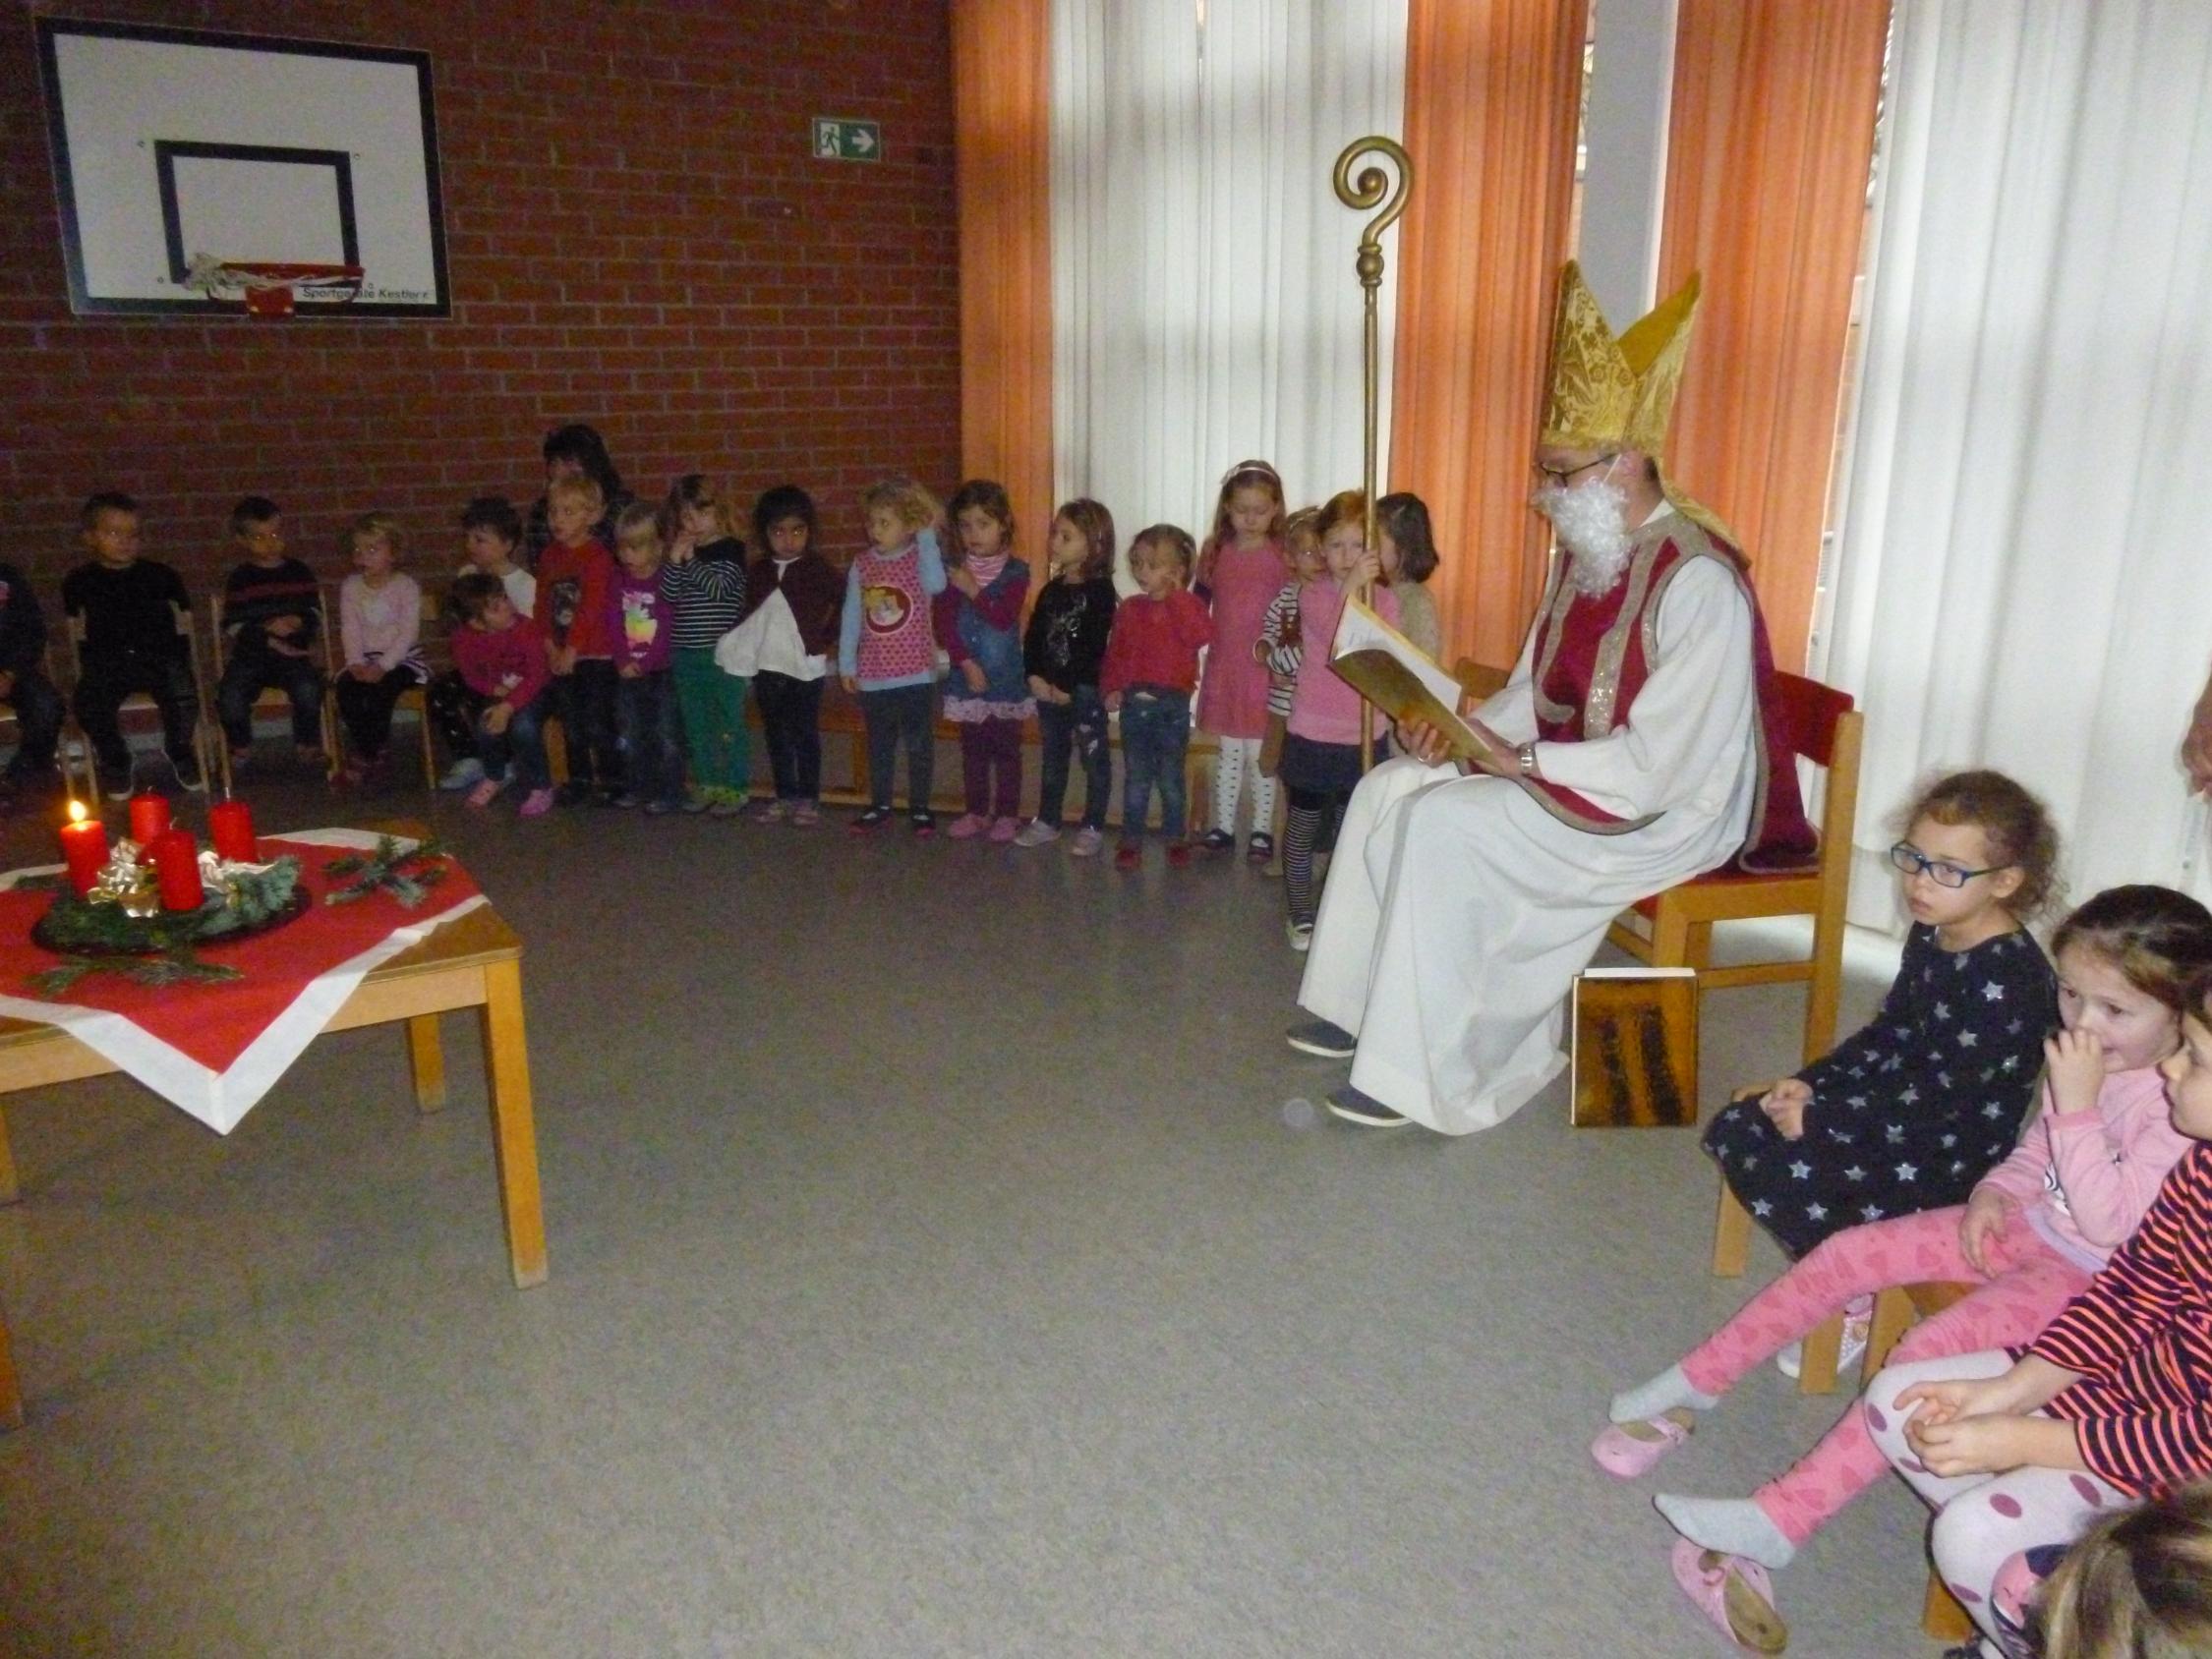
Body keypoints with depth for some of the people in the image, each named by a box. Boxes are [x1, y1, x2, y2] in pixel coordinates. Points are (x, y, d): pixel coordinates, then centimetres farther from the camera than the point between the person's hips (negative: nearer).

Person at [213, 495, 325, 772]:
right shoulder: (239, 579, 7)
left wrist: (298, 622, -15)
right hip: (250, 654, 0)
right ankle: (240, 746, 6)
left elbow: (316, 614, 9)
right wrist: (267, 633, -16)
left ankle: (307, 743, -5)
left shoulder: (299, 573, 11)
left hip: (295, 653, 0)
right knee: (230, 694, -24)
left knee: (308, 688, -31)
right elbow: (232, 625, 1)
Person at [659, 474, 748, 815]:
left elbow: (718, 587, -16)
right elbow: (667, 594, 3)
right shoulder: (681, 552, 11)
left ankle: (736, 788, 6)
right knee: (696, 723, 12)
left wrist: (690, 560, -12)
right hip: (685, 654, 6)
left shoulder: (730, 550, -4)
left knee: (729, 721, 0)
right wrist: (674, 560, -8)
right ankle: (706, 783, 22)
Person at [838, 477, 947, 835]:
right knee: (879, 744, 14)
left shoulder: (920, 560, -7)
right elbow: (851, 618, 6)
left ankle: (919, 807, 18)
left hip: (916, 672, -3)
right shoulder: (862, 566, 2)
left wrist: (927, 536, -25)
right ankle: (879, 806, 26)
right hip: (873, 675, 3)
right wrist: (847, 664, 6)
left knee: (919, 744, 6)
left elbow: (936, 584, -30)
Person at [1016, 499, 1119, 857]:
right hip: (1048, 689, 6)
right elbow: (1033, 636, 7)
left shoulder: (1100, 591, -10)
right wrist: (1035, 677, -8)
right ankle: (1047, 820, 26)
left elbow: (1094, 646, -16)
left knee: (1094, 759, 4)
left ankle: (1093, 827, 11)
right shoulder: (1051, 589, 10)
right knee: (1052, 757, 16)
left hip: (1085, 690, -6)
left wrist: (1069, 687, -17)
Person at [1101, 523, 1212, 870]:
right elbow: (1115, 652, 6)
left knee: (1171, 777, 9)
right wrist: (1111, 688, -5)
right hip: (1134, 702, 2)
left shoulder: (1189, 606, -4)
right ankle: (1131, 840, 17)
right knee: (1135, 777, 9)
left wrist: (1177, 596, -22)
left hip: (1173, 703, -2)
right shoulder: (1129, 608, 5)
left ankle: (1175, 838, 22)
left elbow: (1203, 636, -24)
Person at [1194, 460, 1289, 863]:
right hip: (1223, 667, 3)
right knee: (1228, 751, 12)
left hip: (1265, 669, -3)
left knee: (1260, 752, 4)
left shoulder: (1283, 556, -7)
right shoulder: (1215, 553, 3)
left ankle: (1262, 829, 17)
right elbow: (1196, 608, 9)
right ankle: (1223, 826, 21)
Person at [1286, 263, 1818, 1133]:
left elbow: (1659, 765, -26)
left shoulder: (1698, 581, -23)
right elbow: (1535, 692, 12)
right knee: (1387, 789, -1)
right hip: (1569, 774, 9)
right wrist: (1468, 728, -7)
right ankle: (1358, 1007, 7)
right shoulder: (1584, 554, 5)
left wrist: (1524, 762, -23)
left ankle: (1418, 1073, -16)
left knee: (1447, 825, -26)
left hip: (1669, 814, -9)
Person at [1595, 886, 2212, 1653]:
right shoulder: (2080, 1057, -1)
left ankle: (1784, 1518, -23)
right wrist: (1995, 1192, -5)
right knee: (1847, 1252, -4)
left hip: (2093, 1277, -8)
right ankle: (1697, 1382, 7)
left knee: (1928, 1351, -26)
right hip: (2025, 1225, 8)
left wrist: (2077, 1105, -33)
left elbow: (2110, 1224, -30)